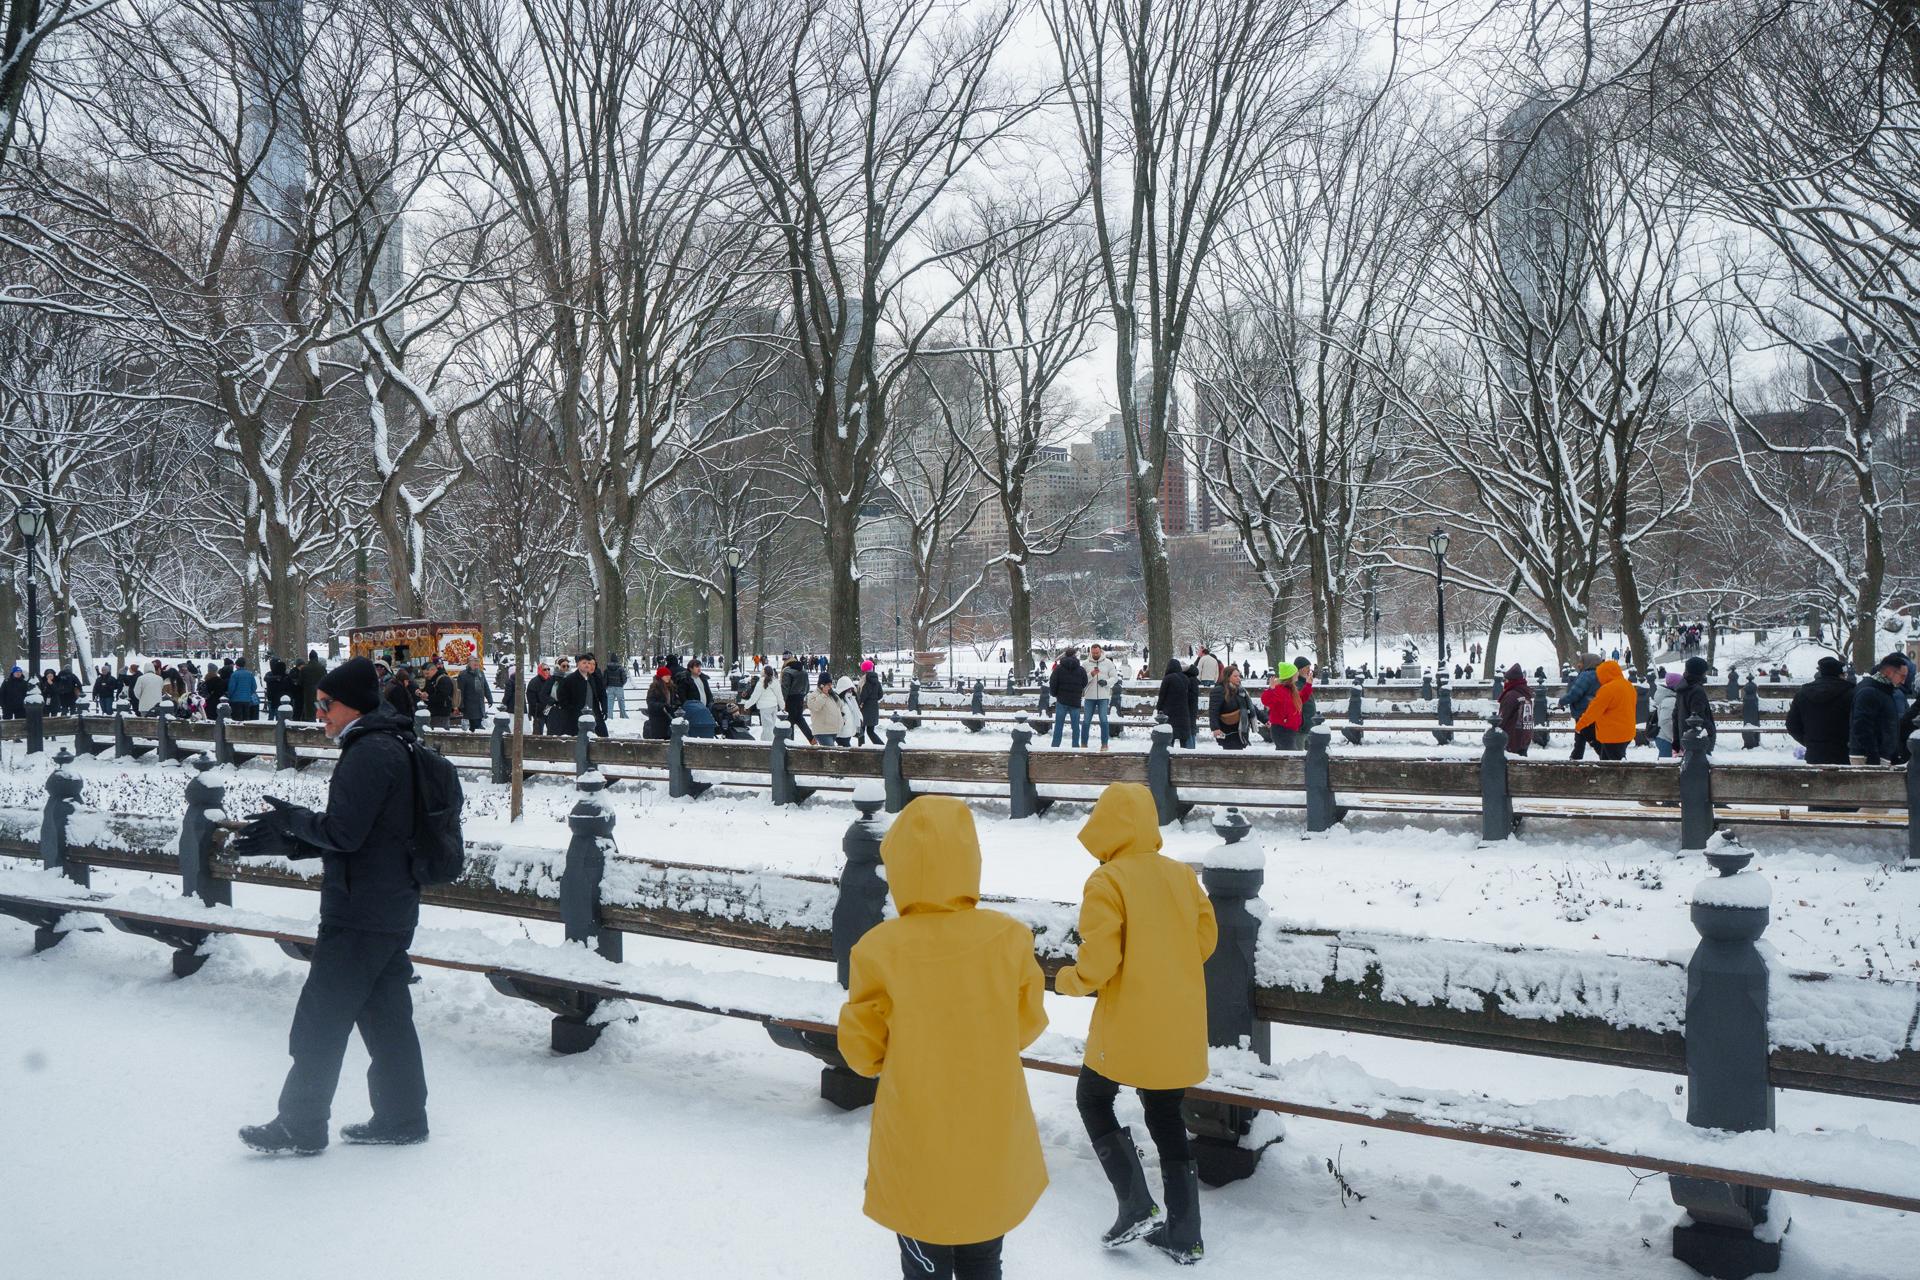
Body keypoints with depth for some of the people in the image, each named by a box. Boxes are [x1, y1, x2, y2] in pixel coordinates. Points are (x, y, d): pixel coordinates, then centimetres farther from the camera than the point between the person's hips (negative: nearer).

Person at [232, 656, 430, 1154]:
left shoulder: (370, 753, -18)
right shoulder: (389, 745, 14)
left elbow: (342, 832, -22)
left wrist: (291, 819, -5)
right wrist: (283, 838, 11)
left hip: (360, 914, -10)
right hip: (391, 907, 10)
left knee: (321, 1019, 1)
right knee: (386, 1013, 15)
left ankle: (301, 1127, 11)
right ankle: (402, 1117, 23)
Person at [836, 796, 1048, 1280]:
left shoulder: (880, 951, -22)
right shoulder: (1010, 938, -17)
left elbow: (863, 1052, -9)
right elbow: (1028, 1026, -1)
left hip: (918, 1154, -2)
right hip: (995, 1145, 2)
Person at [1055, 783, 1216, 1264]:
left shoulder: (1107, 881, -16)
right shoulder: (1182, 874, 2)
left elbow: (1098, 962, -19)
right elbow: (1205, 939, 9)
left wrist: (1067, 981, 1)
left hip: (1128, 1025, -6)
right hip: (1179, 1025, 6)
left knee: (1093, 1100, 16)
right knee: (1166, 1118, 18)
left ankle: (1136, 1206, 6)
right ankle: (1183, 1235, 20)